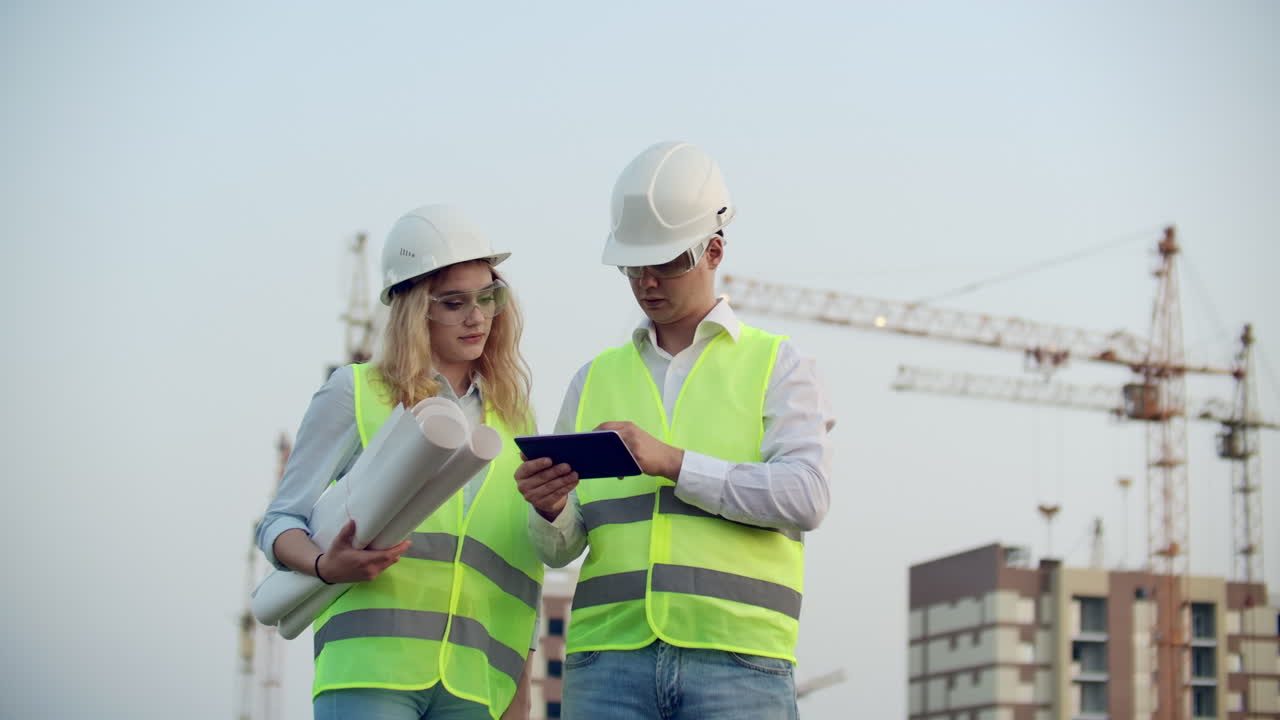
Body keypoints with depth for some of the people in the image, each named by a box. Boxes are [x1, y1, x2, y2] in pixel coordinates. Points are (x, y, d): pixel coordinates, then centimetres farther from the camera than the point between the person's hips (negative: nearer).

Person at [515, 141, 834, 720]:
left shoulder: (778, 365, 11)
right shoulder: (596, 380, 19)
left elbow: (805, 495, -6)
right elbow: (561, 547, 16)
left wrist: (672, 462, -14)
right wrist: (549, 510, -9)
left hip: (737, 664, -3)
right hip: (610, 658, 3)